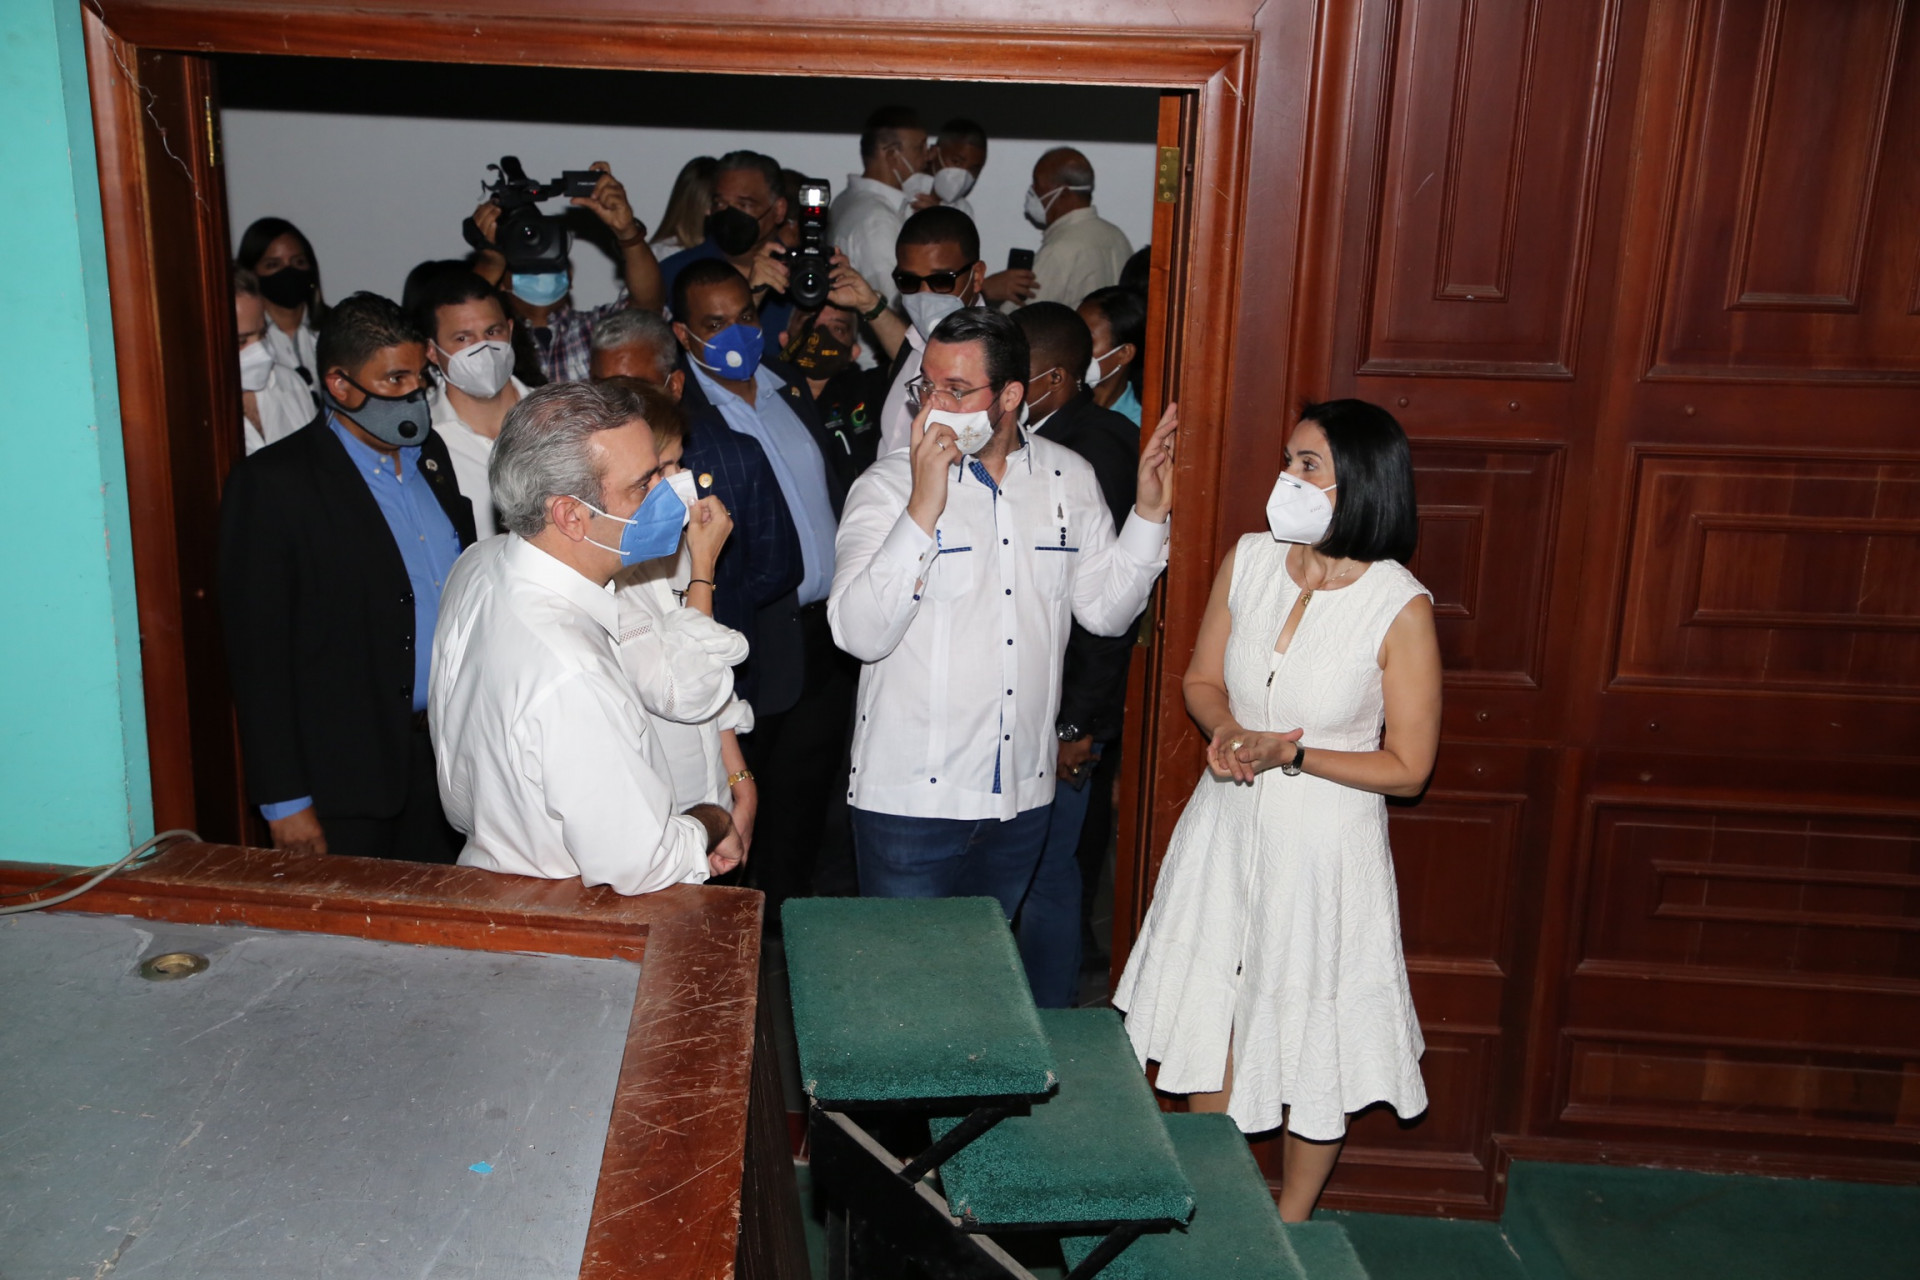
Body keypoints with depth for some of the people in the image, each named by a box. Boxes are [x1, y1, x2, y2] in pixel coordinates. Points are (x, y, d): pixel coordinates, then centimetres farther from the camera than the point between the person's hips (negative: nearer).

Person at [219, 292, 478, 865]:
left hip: (451, 753, 6)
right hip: (350, 779, -6)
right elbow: (257, 651, -12)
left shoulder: (431, 453, 10)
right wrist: (285, 801, -13)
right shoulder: (271, 482, -11)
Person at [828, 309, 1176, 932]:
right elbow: (860, 634, -22)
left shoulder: (1070, 477, 2)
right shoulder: (888, 485, -11)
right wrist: (924, 508, -28)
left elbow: (1105, 610, 7)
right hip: (910, 794, -4)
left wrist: (1149, 512, -4)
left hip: (1022, 790, 4)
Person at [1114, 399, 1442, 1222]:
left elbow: (1408, 767, -11)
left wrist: (1290, 755, -21)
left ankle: (1288, 1231, 38)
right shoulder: (1249, 560, -4)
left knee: (1312, 1048, 12)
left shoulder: (1399, 607, -17)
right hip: (1226, 833, 4)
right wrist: (1225, 733, -13)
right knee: (1207, 1029, 16)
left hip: (1323, 848, -4)